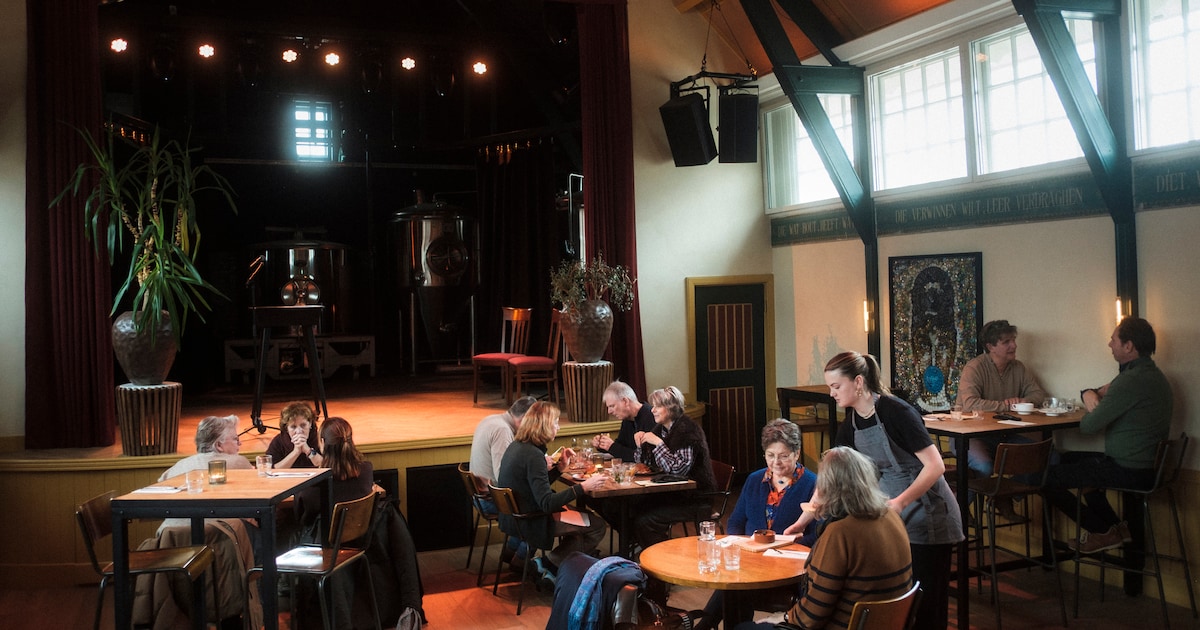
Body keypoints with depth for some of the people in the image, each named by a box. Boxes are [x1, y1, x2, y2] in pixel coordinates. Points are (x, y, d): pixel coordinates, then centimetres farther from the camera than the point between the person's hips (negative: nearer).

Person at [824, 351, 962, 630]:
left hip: (926, 517, -7)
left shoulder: (896, 412, -20)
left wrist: (901, 502, -32)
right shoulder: (850, 424, 1)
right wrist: (803, 520, 4)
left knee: (922, 602, 0)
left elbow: (935, 466, -23)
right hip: (890, 517, 7)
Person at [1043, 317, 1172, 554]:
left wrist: (1095, 401, 2)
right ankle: (1117, 528, 24)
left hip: (1129, 470, -11)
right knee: (1069, 459, 27)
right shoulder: (1152, 374, 12)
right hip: (1148, 464, 11)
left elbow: (1088, 426, -21)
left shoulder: (1131, 381, -23)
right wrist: (1089, 394, -2)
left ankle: (1102, 532, 11)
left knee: (1047, 477, -5)